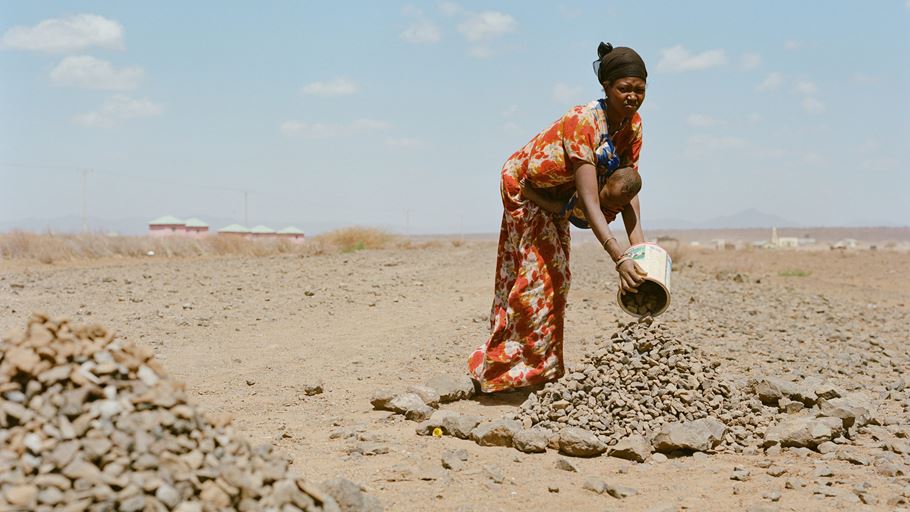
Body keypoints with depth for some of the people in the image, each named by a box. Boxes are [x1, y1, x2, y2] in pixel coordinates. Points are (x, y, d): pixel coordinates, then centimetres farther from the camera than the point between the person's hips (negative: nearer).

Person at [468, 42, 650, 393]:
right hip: (525, 185, -8)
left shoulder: (633, 125, -14)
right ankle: (501, 369, 1)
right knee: (532, 277, -9)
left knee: (556, 276, 12)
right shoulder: (583, 123, -37)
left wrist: (639, 245, -31)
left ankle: (542, 369, 23)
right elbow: (589, 202, -44)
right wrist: (619, 259, -52)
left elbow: (628, 191, -15)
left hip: (558, 193, 8)